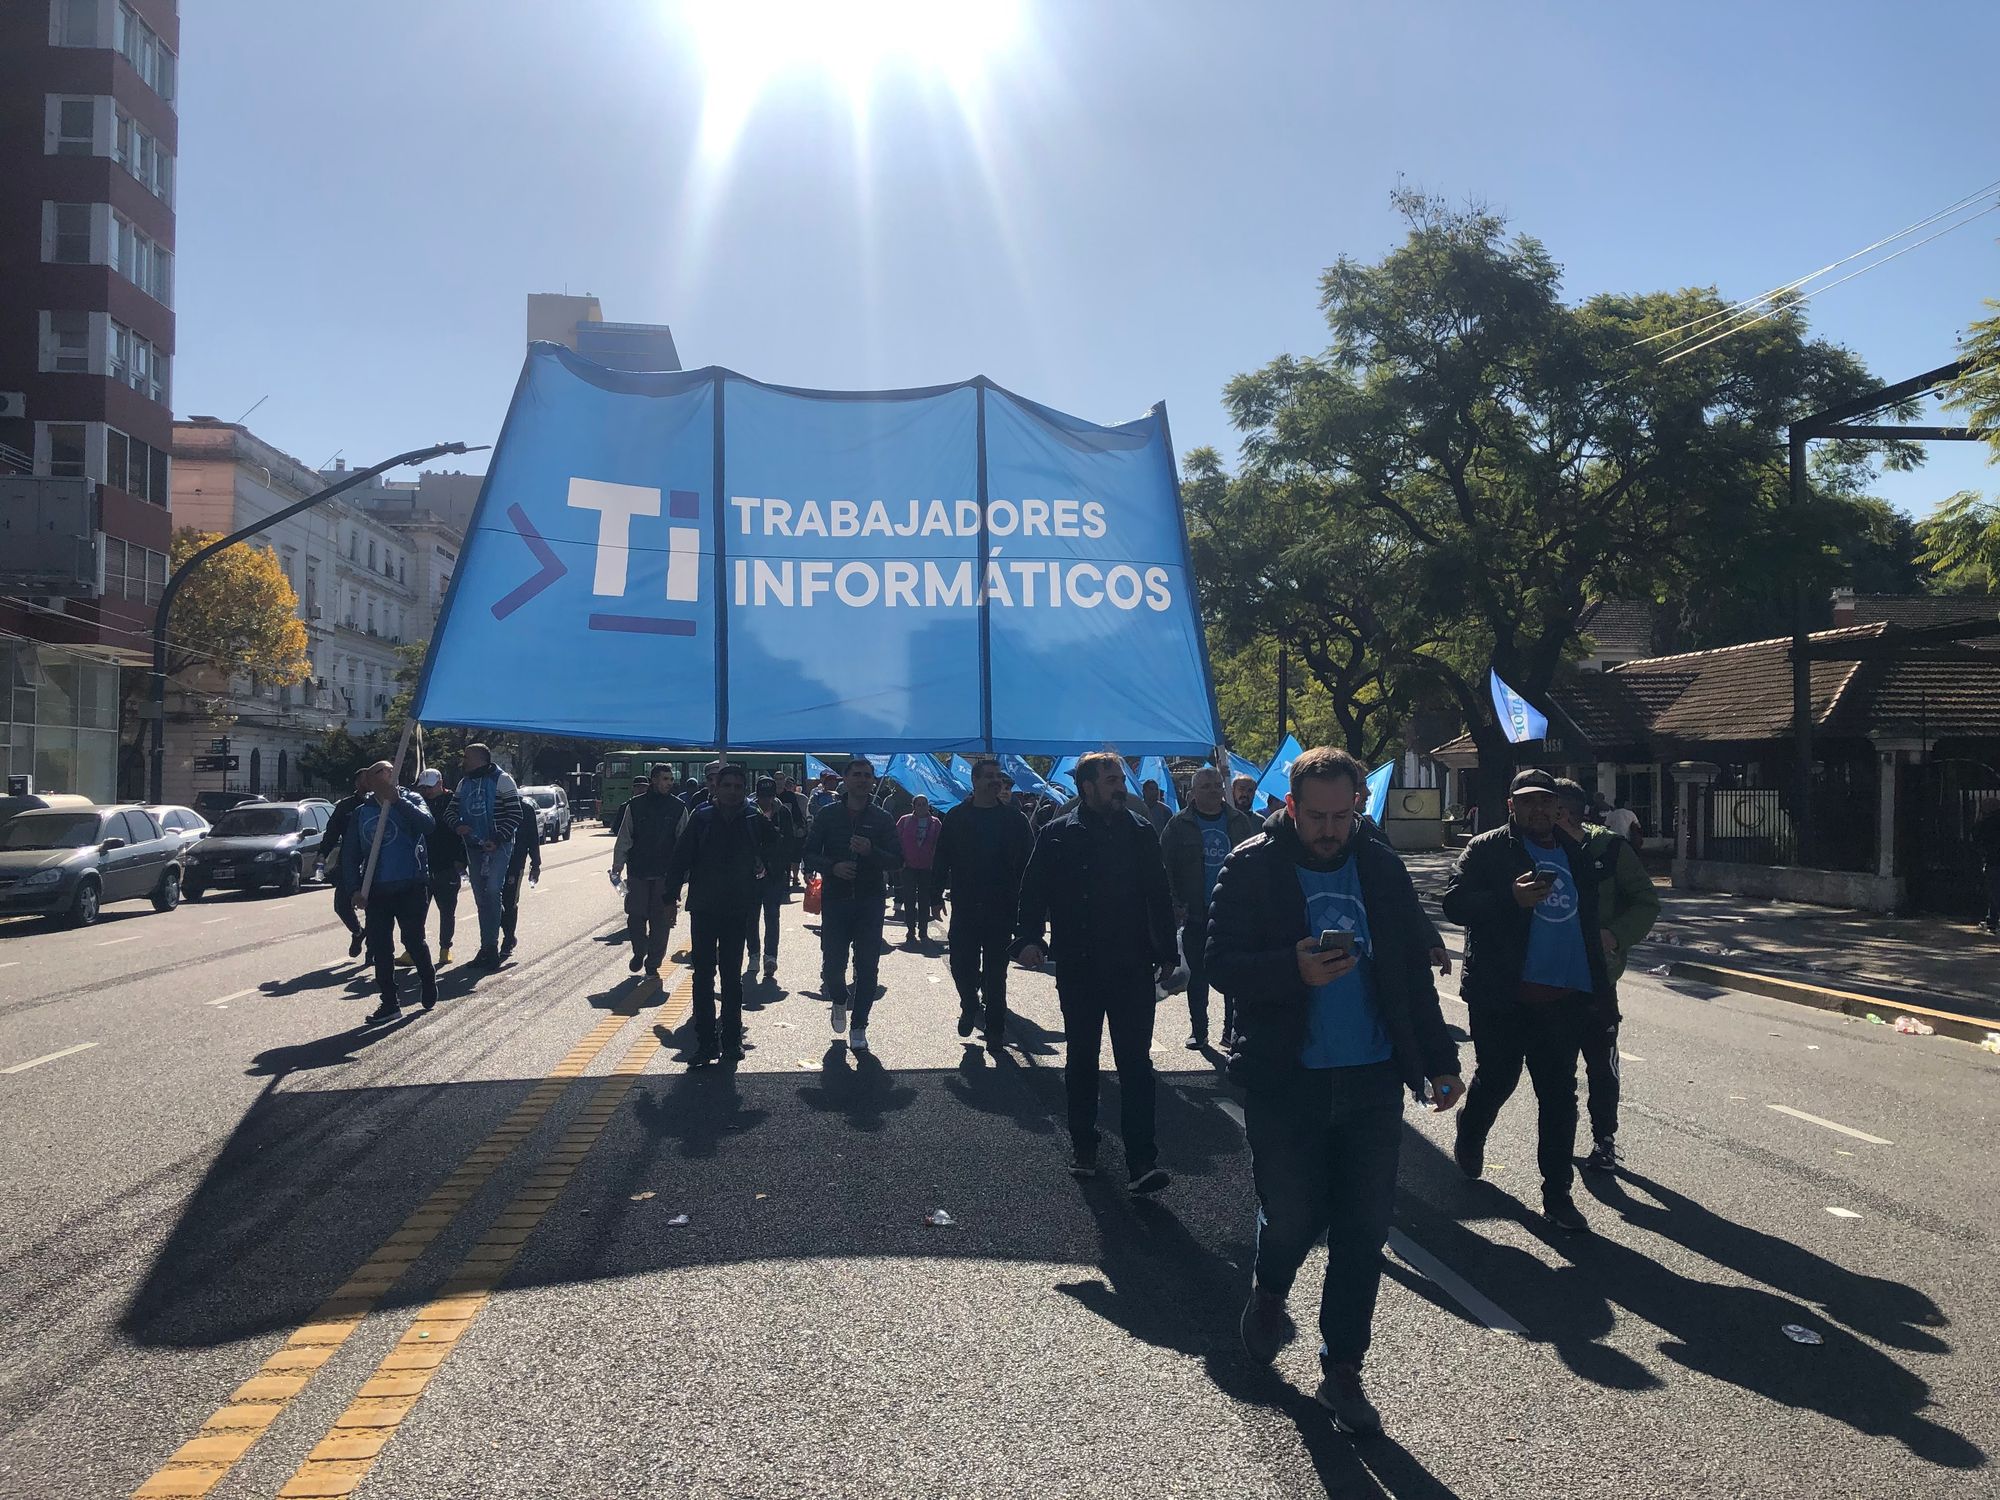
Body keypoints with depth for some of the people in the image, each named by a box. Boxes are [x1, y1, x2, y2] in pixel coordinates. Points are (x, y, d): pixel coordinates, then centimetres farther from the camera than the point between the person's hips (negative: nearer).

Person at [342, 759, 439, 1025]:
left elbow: (427, 823, -22)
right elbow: (350, 854, 12)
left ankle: (428, 982, 27)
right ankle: (389, 1003, 10)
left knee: (414, 940, 0)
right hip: (376, 890, 4)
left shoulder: (409, 801, 0)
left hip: (411, 886, -4)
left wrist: (397, 800, -26)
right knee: (379, 947, 2)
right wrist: (356, 888, 3)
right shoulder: (361, 812, 10)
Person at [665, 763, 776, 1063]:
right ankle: (705, 1040, 9)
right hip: (703, 907, -1)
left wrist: (765, 864, 8)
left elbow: (775, 844, 19)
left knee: (732, 976, 8)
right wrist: (671, 894, -10)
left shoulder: (754, 820, -2)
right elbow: (682, 856, -6)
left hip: (737, 909, 1)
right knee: (703, 974, 3)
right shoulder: (701, 817, -6)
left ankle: (732, 1039, 15)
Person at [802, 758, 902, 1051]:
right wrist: (833, 867, -15)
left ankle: (859, 1028, 12)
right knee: (832, 964, -2)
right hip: (835, 900, 0)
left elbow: (896, 860, 1)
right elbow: (810, 855, 4)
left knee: (867, 968, 0)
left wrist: (871, 851, -18)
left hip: (870, 902, 0)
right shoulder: (827, 815, 4)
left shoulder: (882, 819, 5)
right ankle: (839, 1001, 31)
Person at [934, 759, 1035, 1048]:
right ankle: (970, 1006, 32)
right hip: (964, 906, 1)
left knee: (995, 970, 4)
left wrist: (1022, 899, -5)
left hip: (1001, 908, 0)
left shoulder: (1014, 818, 2)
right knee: (961, 963, 2)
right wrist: (939, 887, -9)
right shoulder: (956, 817, 4)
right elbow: (942, 859, 4)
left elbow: (1028, 861, 1)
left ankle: (995, 1026, 17)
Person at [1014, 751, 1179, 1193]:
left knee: (1136, 1063, -4)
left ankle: (1141, 1161, -4)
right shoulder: (1058, 836, -2)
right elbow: (1033, 891, -1)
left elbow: (1159, 896, 10)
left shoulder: (1141, 832, 5)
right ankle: (1083, 1145, 29)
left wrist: (1166, 953, 9)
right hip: (1079, 969, 0)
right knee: (1081, 1061, 13)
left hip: (1132, 968, 0)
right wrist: (1028, 938, -16)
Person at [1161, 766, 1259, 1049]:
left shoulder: (1240, 821, 5)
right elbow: (1165, 867, -1)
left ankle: (1232, 1031, 13)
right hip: (1195, 913, -1)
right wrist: (1175, 904, -10)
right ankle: (1198, 1031, 19)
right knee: (1198, 975, 8)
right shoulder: (1178, 825, -1)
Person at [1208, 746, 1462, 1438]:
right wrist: (1294, 970, -25)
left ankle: (1342, 1371, 22)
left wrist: (1439, 1060, 11)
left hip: (1372, 1081, 3)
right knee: (1291, 1216, 4)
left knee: (1365, 1231, 6)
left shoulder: (1381, 868, 7)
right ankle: (1268, 1292, 40)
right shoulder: (1251, 868, -5)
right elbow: (1221, 961, -9)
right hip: (1284, 1079, -3)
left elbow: (1414, 970, 12)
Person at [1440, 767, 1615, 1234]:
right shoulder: (1487, 849, -2)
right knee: (1497, 1079, 7)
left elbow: (1588, 923, 20)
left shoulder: (1574, 854, 15)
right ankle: (1468, 1139, 38)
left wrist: (1601, 990, 15)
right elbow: (1454, 901, -12)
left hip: (1564, 998, 4)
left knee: (1560, 1098, 6)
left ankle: (1557, 1195, 14)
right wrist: (1512, 899, -25)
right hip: (1502, 996, -4)